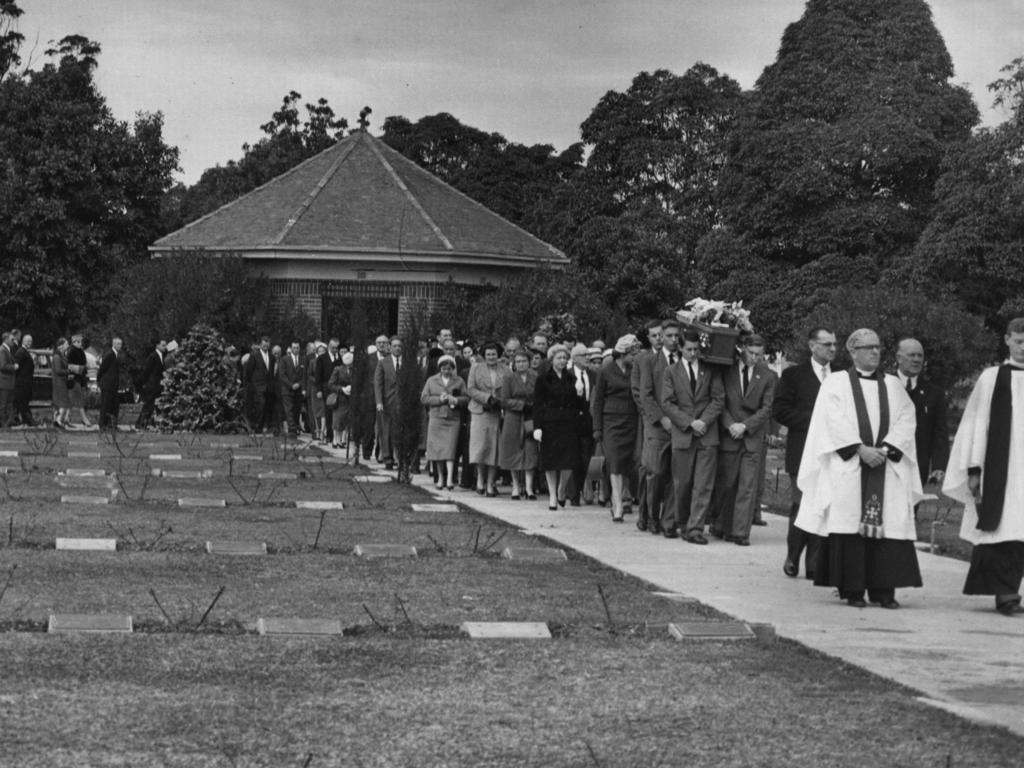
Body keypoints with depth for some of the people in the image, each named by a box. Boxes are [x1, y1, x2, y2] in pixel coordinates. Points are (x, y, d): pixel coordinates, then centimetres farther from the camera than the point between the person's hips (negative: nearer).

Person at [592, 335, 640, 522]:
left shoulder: (634, 371, 9)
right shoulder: (606, 371, 1)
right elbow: (598, 401, 3)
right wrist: (597, 429, -2)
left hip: (631, 422, 3)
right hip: (612, 421, -3)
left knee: (626, 463, 2)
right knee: (615, 464, -11)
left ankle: (615, 503, 16)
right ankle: (618, 507, -16)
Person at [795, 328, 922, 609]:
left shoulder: (893, 385, 17)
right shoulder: (836, 383, 7)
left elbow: (906, 420, 6)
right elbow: (834, 422, -4)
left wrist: (886, 448, -10)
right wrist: (860, 449, -15)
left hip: (888, 467, 3)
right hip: (847, 465, -3)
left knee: (887, 524, -5)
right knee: (850, 524, -7)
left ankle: (883, 590, -3)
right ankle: (852, 589, -3)